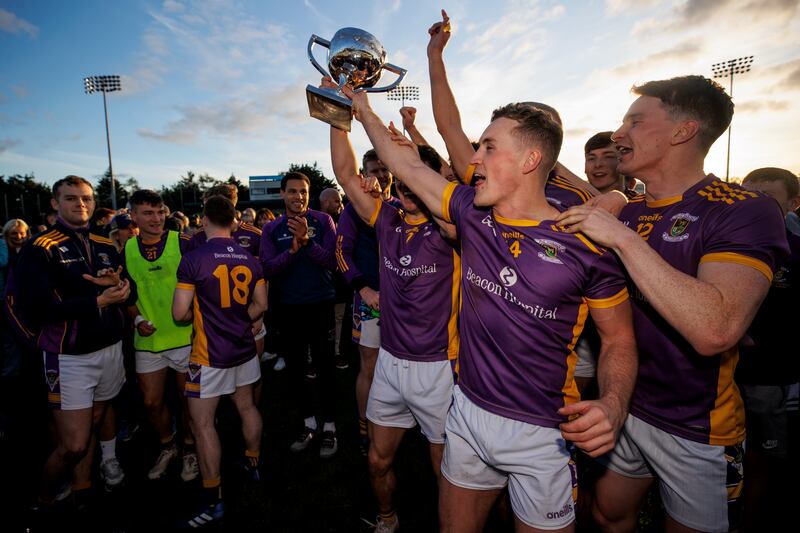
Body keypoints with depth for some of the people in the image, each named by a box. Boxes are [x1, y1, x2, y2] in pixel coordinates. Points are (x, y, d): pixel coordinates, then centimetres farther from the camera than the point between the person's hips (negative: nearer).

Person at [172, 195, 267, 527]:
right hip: (244, 347, 6)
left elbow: (179, 313, -13)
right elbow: (260, 305, 7)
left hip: (211, 353, -6)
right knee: (246, 406, 21)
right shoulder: (249, 259, 1)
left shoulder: (193, 259, -15)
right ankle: (253, 465, 39)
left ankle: (212, 501, 14)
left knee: (202, 423, 5)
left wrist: (199, 315, 7)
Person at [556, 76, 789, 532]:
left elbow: (713, 330, -34)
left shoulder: (745, 211, -19)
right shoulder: (627, 212, 2)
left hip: (696, 428, -5)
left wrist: (624, 239, -30)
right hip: (624, 405, 6)